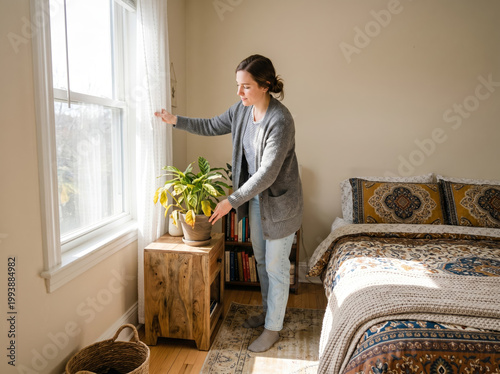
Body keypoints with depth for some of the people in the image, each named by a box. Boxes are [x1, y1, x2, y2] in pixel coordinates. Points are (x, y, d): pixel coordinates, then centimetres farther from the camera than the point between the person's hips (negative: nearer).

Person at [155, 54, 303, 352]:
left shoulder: (280, 121, -27)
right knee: (262, 261, 21)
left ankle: (273, 328, 25)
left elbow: (267, 173, -30)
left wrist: (232, 201, -29)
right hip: (256, 198, 8)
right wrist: (176, 121, 5)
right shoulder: (242, 110, -2)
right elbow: (211, 127, 15)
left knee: (276, 267, 7)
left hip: (279, 203, -8)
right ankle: (269, 311, 42)